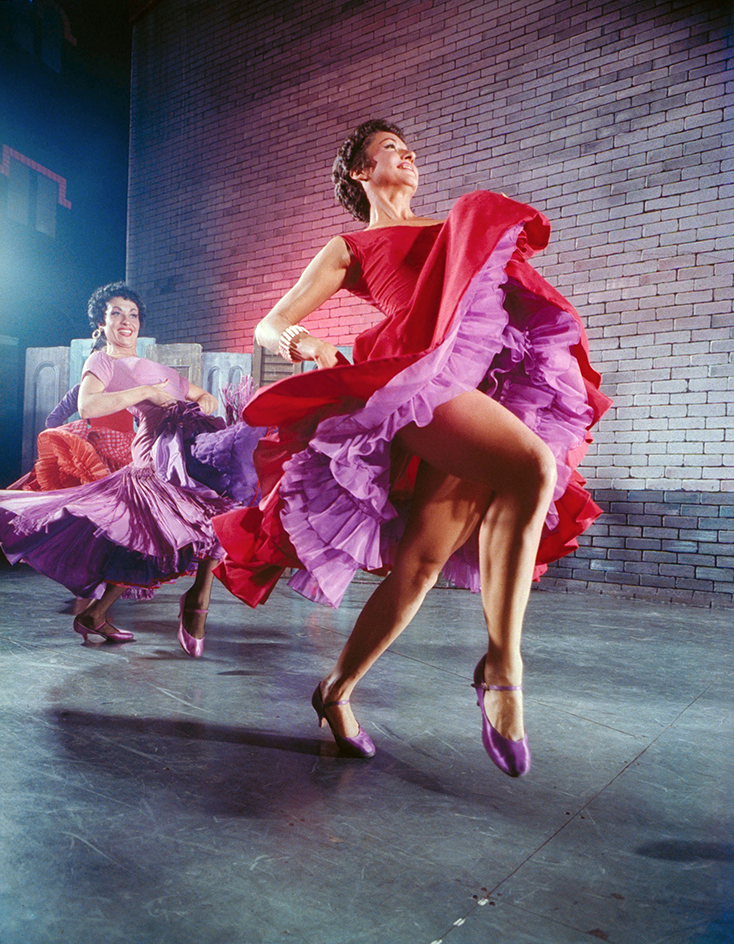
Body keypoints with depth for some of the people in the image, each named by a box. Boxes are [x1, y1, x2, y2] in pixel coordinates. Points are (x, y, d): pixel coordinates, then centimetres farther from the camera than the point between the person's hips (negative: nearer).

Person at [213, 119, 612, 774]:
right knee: (533, 469, -31)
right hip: (423, 376, -4)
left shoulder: (455, 225, 36)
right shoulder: (349, 249, 22)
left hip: (492, 385, 5)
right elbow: (269, 326, 15)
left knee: (423, 559, -6)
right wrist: (299, 340, -8)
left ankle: (336, 693, 11)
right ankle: (503, 663, -18)